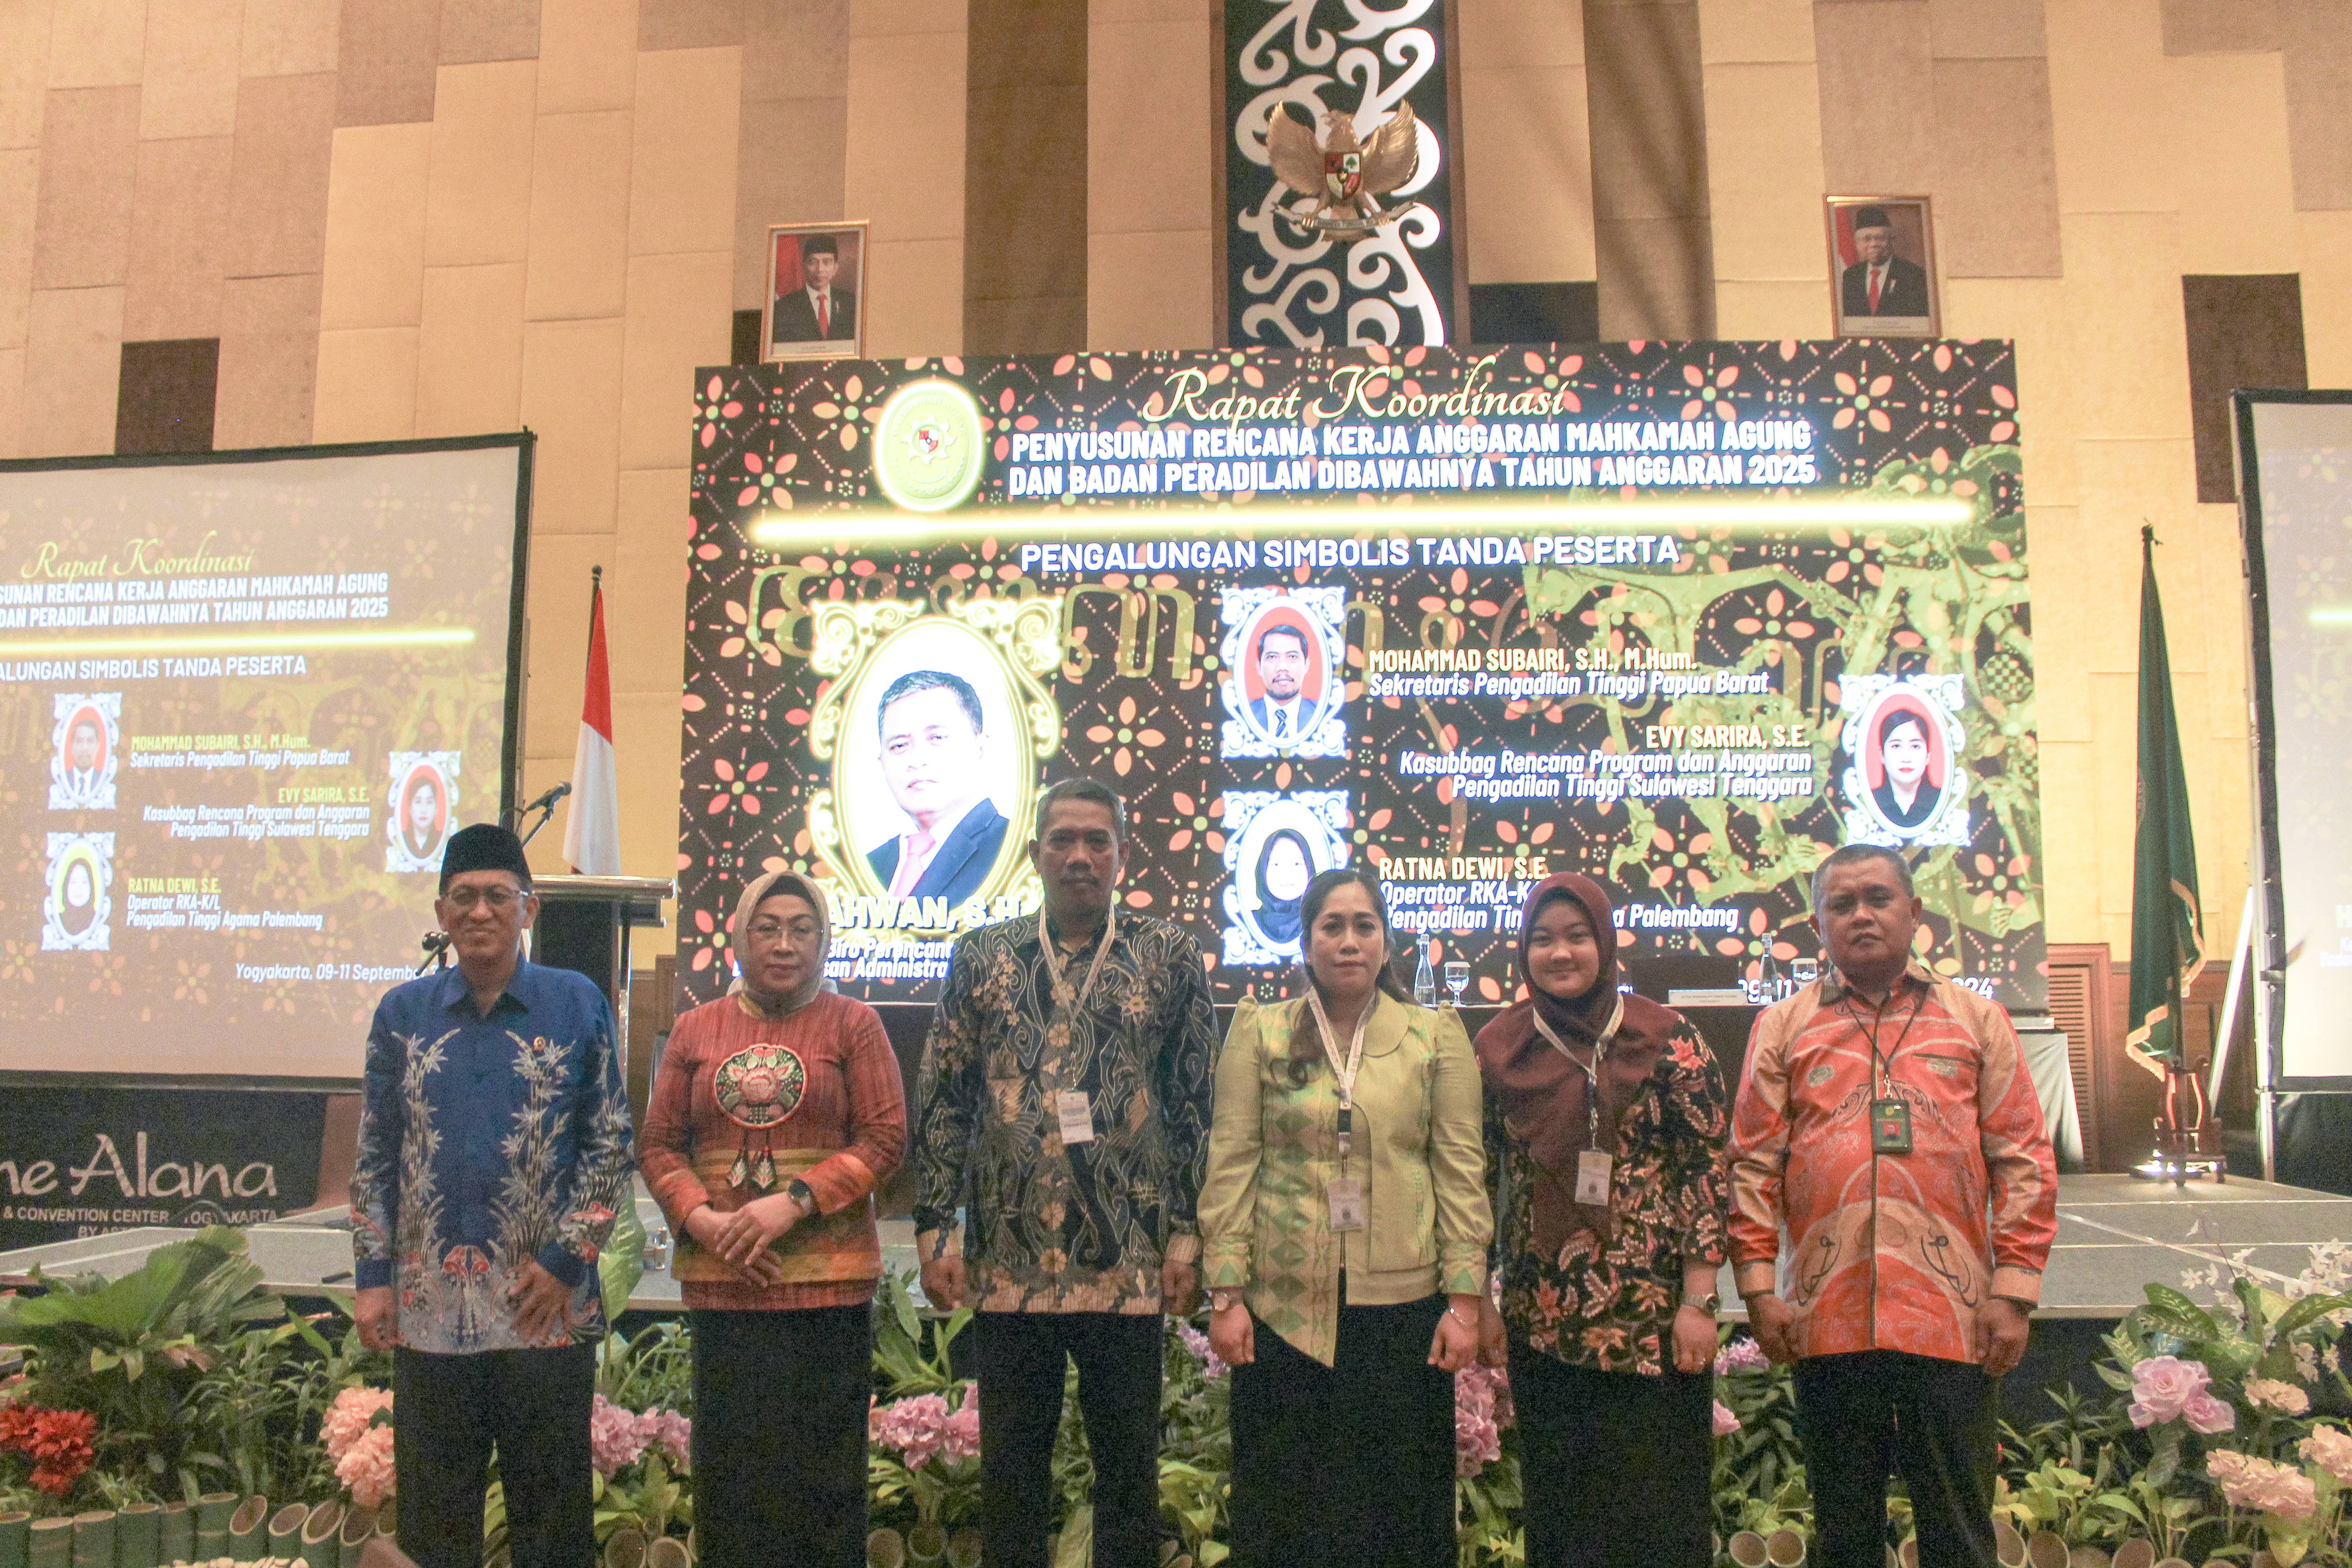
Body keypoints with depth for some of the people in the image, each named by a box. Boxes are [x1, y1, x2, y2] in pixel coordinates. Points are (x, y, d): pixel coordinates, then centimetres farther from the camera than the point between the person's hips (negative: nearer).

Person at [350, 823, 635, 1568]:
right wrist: (373, 1276, 4)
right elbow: (374, 1156, 10)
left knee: (550, 1508, 7)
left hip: (547, 1304, -2)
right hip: (429, 1305, 2)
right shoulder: (403, 1012, 7)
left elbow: (613, 1145, 0)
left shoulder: (577, 1003, 0)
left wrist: (565, 1262, -7)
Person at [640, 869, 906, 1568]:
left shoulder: (853, 1024, 4)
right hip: (720, 1277, 2)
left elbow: (885, 1137, -3)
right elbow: (659, 1144, 10)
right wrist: (700, 1217, -8)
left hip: (827, 1278, -2)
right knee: (730, 1460, 5)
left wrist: (794, 1202, -14)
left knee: (823, 1464, 1)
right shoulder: (697, 1029, 12)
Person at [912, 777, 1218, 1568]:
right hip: (1008, 1263, 1)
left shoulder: (1170, 957, 2)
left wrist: (1186, 1235, -2)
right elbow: (941, 1103, 6)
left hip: (1130, 1265, -1)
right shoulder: (982, 956, 6)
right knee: (1010, 1468, 12)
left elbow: (1196, 1108, 2)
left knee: (1129, 1470, 9)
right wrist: (934, 1229, 0)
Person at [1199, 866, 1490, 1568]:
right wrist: (1226, 1294, -5)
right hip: (1285, 1307, 0)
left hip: (1403, 1306, 0)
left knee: (1399, 1504, 10)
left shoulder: (1437, 1035, 3)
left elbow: (1461, 1169, 1)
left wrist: (1465, 1300, -3)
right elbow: (1231, 1164, 0)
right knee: (1286, 1506, 10)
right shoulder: (1260, 1031, 2)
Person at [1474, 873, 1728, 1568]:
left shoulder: (1668, 1040, -2)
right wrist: (1477, 1298, 6)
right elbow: (1479, 1178, 8)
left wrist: (1697, 1301, -7)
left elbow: (1706, 1171, -3)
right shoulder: (1497, 1048, 4)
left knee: (1655, 1503, 3)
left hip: (1652, 1319, -2)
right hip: (1541, 1321, 2)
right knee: (1557, 1506, 10)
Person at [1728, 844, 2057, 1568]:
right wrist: (1759, 1287, -2)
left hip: (1953, 1318, 0)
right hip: (1829, 1320, 1)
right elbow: (1753, 1166, 6)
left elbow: (2023, 1162, 6)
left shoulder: (1977, 1019, 10)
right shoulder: (1782, 1027, 9)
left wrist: (2014, 1291, -2)